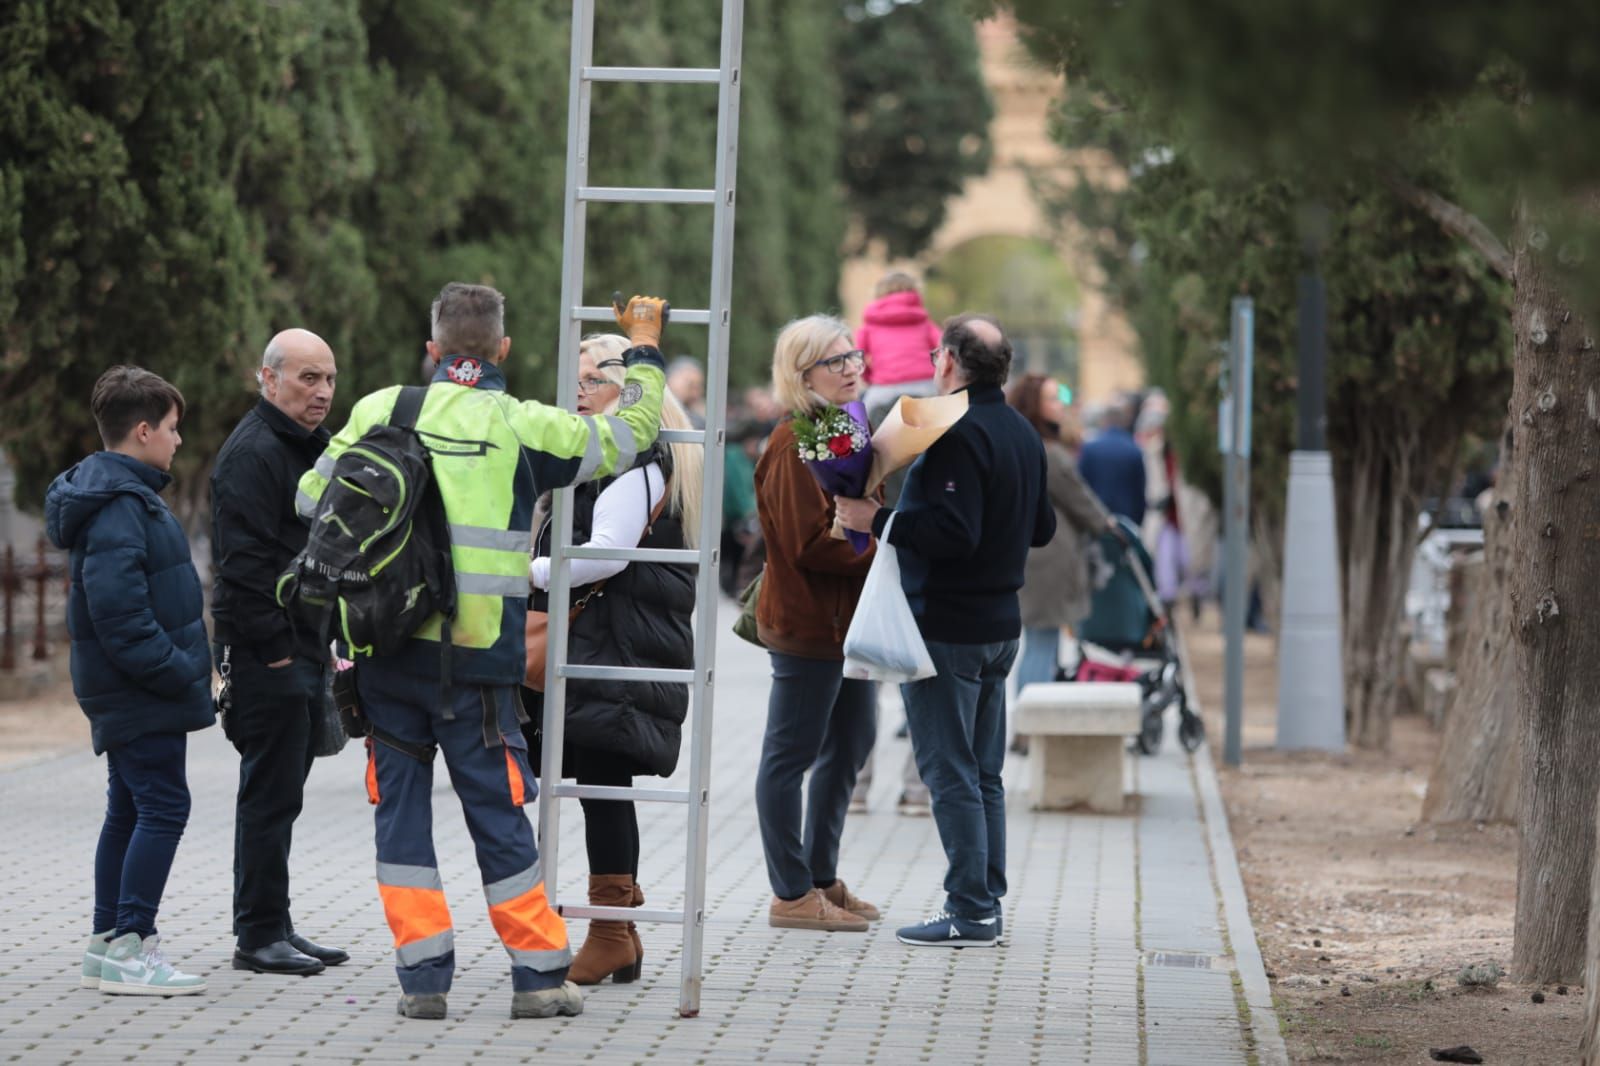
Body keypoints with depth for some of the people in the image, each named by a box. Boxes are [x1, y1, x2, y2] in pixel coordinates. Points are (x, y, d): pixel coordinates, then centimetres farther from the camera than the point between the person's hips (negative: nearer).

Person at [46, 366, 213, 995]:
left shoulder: (129, 496, 16)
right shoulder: (119, 507, -18)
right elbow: (116, 607, -27)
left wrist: (183, 668, 15)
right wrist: (176, 671, -22)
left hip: (126, 690, 11)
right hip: (140, 693, -11)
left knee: (129, 811, 14)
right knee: (163, 807, -10)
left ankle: (108, 943, 20)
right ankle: (128, 948, -9)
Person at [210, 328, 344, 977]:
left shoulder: (310, 448, 19)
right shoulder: (253, 452, -13)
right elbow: (243, 561, -20)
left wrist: (324, 642, 18)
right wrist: (274, 647, -21)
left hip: (304, 649, 10)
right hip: (267, 654, -10)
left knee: (280, 793, 13)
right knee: (271, 794, -7)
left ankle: (273, 929, 18)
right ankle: (259, 935, -3)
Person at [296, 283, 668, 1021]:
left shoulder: (377, 411, 5)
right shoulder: (522, 426, -1)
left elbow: (312, 499, 11)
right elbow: (630, 433, 9)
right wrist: (644, 349, 24)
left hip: (383, 650, 2)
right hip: (473, 658, -2)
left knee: (399, 805, 8)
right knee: (498, 814, 6)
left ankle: (422, 977, 6)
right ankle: (538, 975, 10)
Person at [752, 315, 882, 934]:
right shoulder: (795, 445, -16)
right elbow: (810, 543, -21)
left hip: (848, 620, 10)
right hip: (808, 621, -10)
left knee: (850, 744, 18)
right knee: (792, 754, -2)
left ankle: (821, 877, 29)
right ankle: (792, 894, 3)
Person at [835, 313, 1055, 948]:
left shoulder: (960, 433, -18)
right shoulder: (1023, 434, 12)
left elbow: (953, 532, -26)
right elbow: (1042, 529, 19)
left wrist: (878, 520, -19)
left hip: (946, 627, -9)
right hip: (1000, 623, 9)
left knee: (950, 772, -5)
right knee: (983, 773, 14)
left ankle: (970, 911, -5)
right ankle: (986, 902, 17)